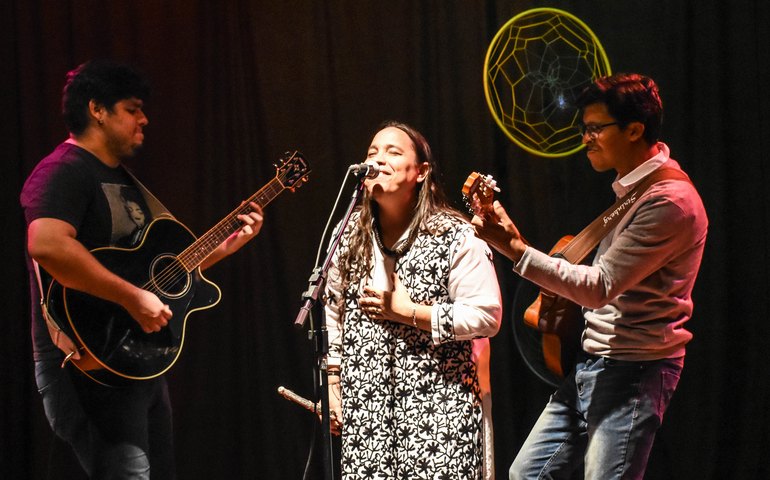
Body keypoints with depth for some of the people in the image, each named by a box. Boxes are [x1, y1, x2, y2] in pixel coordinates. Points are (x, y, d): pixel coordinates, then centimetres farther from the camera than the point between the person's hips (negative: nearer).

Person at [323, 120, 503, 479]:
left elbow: (486, 317, -10)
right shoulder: (351, 235, 8)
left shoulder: (456, 236, -6)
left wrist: (408, 312, -12)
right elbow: (334, 314, 17)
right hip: (366, 406, 4)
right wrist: (333, 384, 14)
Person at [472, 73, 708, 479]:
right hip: (589, 364, 10)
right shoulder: (630, 188, 15)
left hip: (632, 373, -10)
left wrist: (515, 250, -22)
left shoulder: (670, 201, -18)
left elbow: (598, 287, -22)